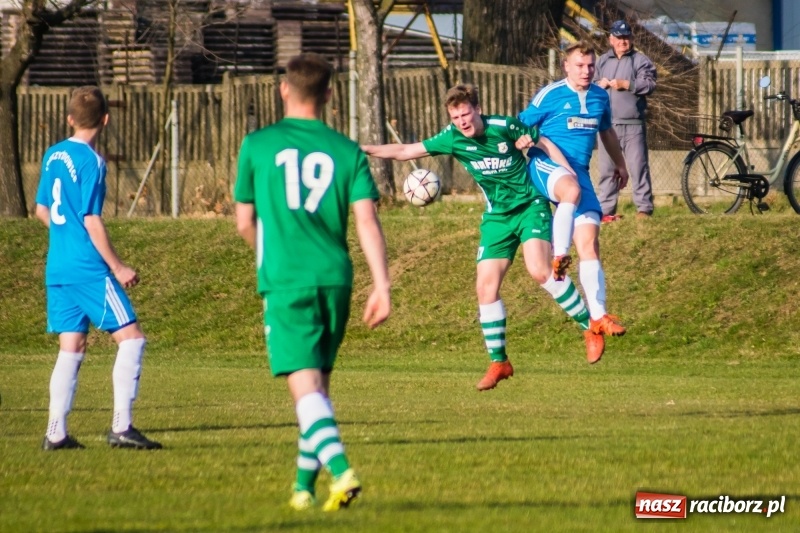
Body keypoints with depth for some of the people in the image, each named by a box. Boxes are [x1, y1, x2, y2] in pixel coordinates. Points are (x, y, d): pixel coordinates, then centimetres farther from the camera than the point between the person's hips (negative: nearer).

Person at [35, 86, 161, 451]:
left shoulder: (53, 155, 10)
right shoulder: (90, 161, -12)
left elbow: (42, 210, 19)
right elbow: (91, 220, -15)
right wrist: (118, 268, -10)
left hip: (57, 267, 8)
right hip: (89, 268, -8)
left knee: (71, 348, 10)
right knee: (130, 338, -3)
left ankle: (56, 433, 5)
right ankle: (121, 427, -10)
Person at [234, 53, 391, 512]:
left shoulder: (258, 146, 2)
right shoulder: (347, 151, 5)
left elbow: (245, 223, 10)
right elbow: (367, 221, -4)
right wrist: (382, 286, -6)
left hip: (285, 281, -3)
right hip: (335, 279, 3)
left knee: (305, 385, -9)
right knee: (319, 384, 16)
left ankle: (341, 469, -29)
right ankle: (305, 486, 22)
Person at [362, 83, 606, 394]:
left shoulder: (504, 127, -16)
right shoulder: (452, 139, -7)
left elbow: (544, 144, -1)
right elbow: (405, 152, -3)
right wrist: (362, 150, -12)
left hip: (531, 206, -4)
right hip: (497, 215, 4)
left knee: (539, 270, -26)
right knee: (486, 285, -6)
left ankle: (590, 326, -11)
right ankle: (498, 362, 7)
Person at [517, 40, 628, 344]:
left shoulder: (600, 97, 14)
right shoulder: (549, 95, -2)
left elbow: (606, 131, 33)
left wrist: (619, 163, 44)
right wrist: (522, 140, -20)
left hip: (580, 172, 5)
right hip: (546, 165, -5)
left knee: (589, 242, -5)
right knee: (572, 189, -42)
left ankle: (598, 317, -7)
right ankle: (558, 258, -40)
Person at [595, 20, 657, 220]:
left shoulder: (641, 60, 3)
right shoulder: (602, 61, 18)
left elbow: (649, 85, -10)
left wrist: (625, 84, -16)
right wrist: (599, 85, -4)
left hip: (632, 125, -4)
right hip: (607, 124, 4)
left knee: (638, 167, -7)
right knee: (607, 169, 5)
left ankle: (644, 209, -5)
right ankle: (606, 210, 10)